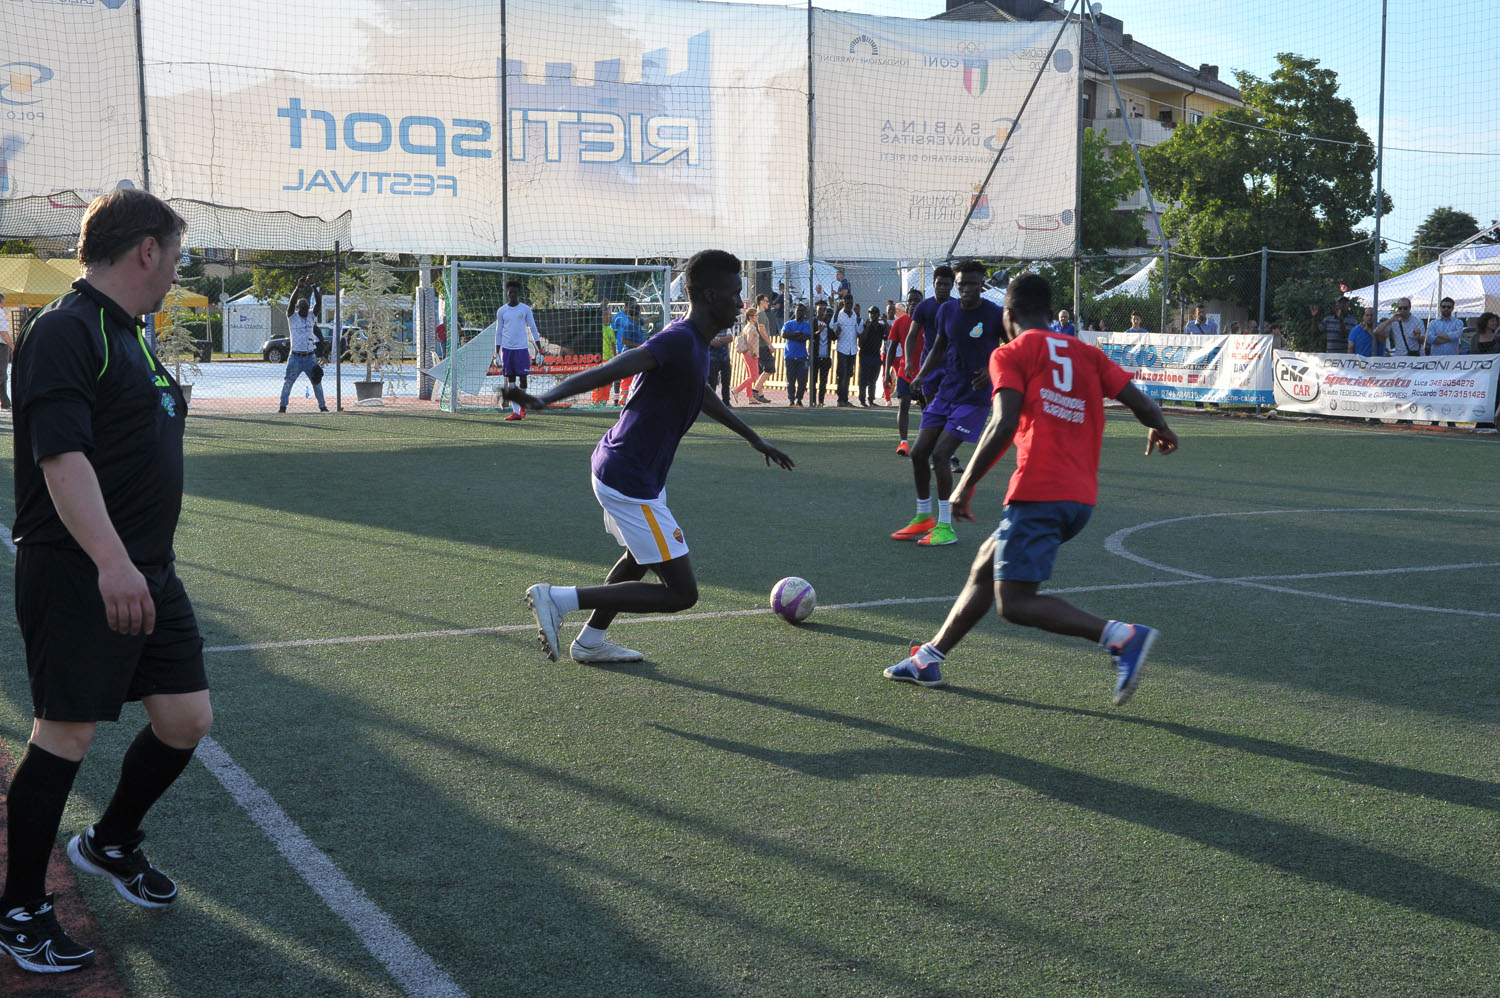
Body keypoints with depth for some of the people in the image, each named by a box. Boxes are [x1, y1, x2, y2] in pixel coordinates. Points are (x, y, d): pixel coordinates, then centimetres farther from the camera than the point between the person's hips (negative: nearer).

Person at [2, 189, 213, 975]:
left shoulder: (126, 336, 17)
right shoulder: (66, 331, -13)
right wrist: (110, 561, -33)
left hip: (144, 574, 9)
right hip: (76, 577, -9)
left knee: (186, 718, 10)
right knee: (66, 734, -3)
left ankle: (111, 843, 35)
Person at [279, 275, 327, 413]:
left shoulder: (311, 316, 7)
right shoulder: (292, 316, -2)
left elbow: (319, 302, -5)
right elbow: (292, 301, -18)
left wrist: (314, 286, -15)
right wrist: (299, 286, -26)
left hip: (310, 357, 3)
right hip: (295, 357, -3)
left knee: (317, 381, 8)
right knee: (288, 382, -1)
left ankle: (322, 405, 17)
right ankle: (283, 406, 4)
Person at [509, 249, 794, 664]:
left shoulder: (695, 344, 11)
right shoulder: (679, 341, -21)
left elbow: (704, 397, 30)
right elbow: (608, 370, -34)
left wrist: (756, 440, 40)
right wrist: (545, 399, -47)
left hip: (623, 470, 11)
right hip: (630, 481, -11)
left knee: (640, 556, 33)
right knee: (681, 592, -8)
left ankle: (590, 642, 44)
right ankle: (559, 598, -9)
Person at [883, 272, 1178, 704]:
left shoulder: (1010, 354, 1)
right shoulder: (1088, 353, 17)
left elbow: (1003, 425, -13)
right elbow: (1140, 401, 9)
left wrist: (966, 485, -6)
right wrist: (1160, 429, 31)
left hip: (1039, 492, -8)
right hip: (1082, 496, 8)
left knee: (1014, 602, -6)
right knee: (986, 563, 19)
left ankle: (1122, 635, -19)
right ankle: (930, 658, 23)